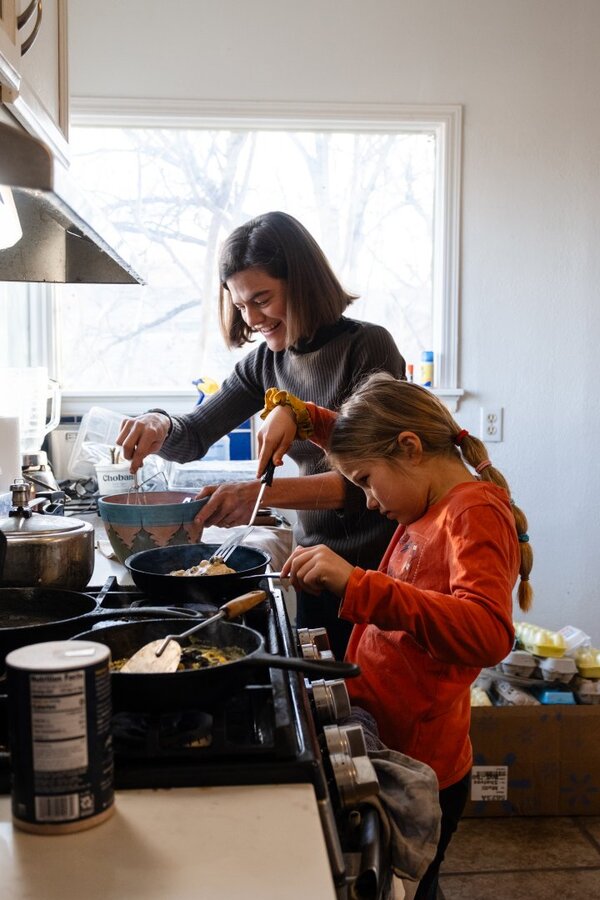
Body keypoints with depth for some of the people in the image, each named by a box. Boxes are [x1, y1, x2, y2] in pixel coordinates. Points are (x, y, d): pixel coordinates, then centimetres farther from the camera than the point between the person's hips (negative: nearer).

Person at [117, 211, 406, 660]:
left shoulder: (368, 346, -15)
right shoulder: (267, 360, 4)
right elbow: (194, 437, 7)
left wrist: (263, 492, -33)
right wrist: (159, 425, -16)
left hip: (378, 568, -6)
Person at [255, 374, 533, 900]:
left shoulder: (476, 512, -19)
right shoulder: (431, 505, 7)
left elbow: (488, 633, -37)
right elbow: (353, 436, 24)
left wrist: (356, 585, -41)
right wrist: (290, 411, 7)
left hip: (416, 768, -8)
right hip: (383, 748, 8)